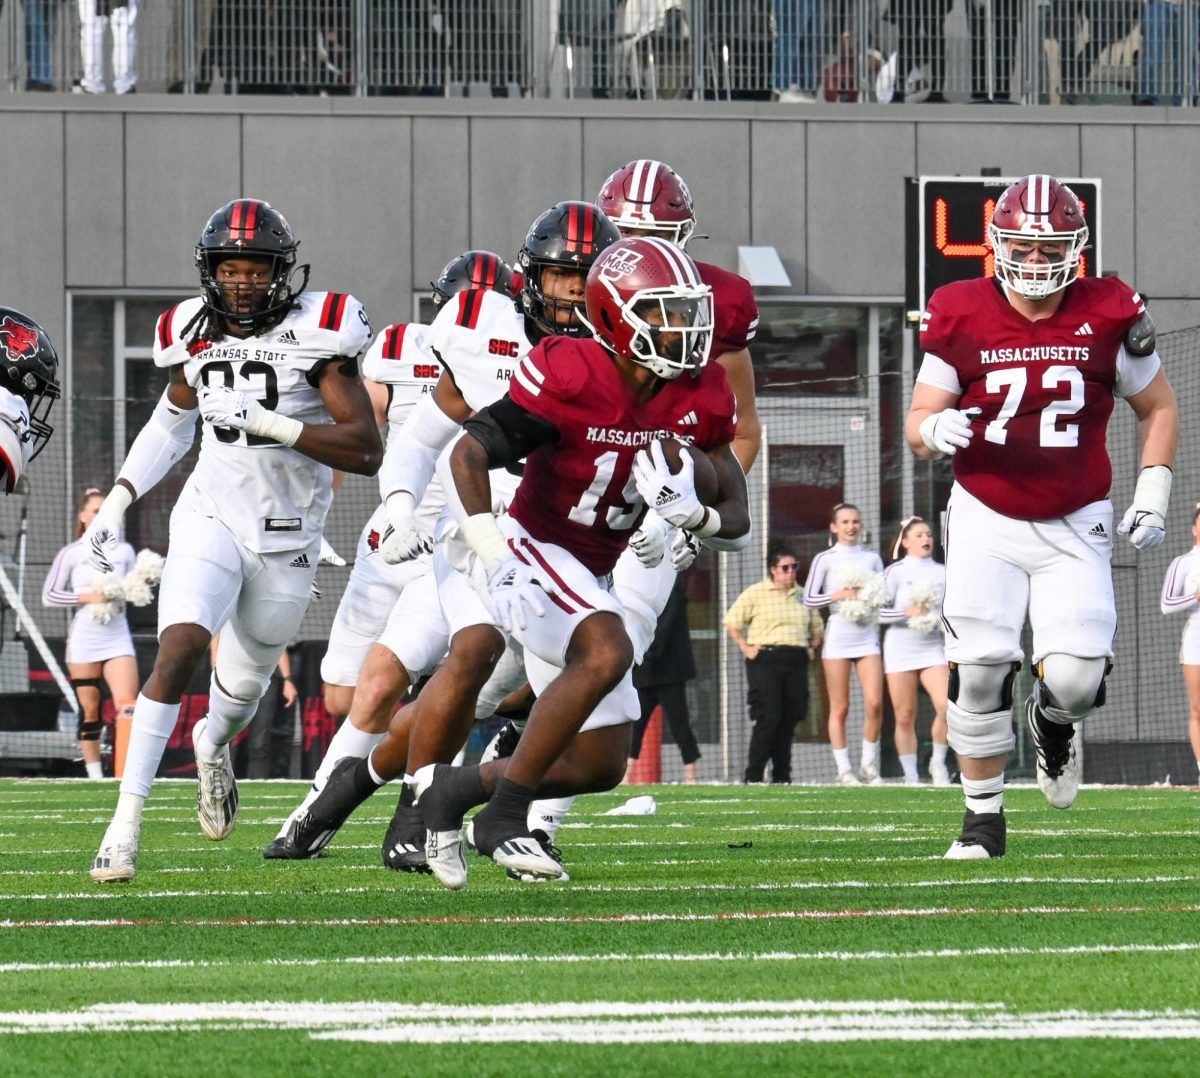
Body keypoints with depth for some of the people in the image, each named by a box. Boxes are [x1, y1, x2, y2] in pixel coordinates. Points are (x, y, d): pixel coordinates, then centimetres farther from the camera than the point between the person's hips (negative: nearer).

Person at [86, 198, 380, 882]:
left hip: (288, 542, 0)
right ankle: (128, 820, -22)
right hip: (212, 522, 0)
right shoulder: (196, 334, -2)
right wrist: (118, 500, 10)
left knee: (244, 684, 16)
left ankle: (213, 745, 55)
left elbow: (367, 452, -19)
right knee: (180, 650, -23)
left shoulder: (315, 335, -14)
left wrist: (271, 425, -29)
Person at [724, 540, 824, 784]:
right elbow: (732, 623, 4)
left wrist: (811, 648, 14)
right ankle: (753, 775, -8)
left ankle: (782, 775, 9)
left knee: (789, 719, 2)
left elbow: (817, 627, 29)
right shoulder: (755, 593, 2)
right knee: (768, 718, -13)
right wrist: (746, 648, -5)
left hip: (796, 662, 5)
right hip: (765, 661, -5)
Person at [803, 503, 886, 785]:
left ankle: (869, 764, 6)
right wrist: (839, 595, -13)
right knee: (840, 708, -1)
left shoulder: (872, 558, 12)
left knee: (875, 703, -8)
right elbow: (809, 598, -1)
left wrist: (873, 598, -5)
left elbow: (885, 596, 17)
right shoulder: (825, 559, 3)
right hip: (838, 635, -2)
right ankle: (844, 769, 4)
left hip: (867, 635, 2)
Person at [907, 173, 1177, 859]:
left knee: (1074, 676, -12)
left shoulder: (1109, 315, -5)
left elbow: (1158, 408, 9)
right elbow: (918, 421, 1)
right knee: (978, 670, -11)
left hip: (1075, 525, 0)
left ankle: (1054, 723, 27)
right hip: (986, 519, 0)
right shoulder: (962, 316, -5)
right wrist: (934, 428, -23)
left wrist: (1153, 493, -1)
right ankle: (984, 816, 6)